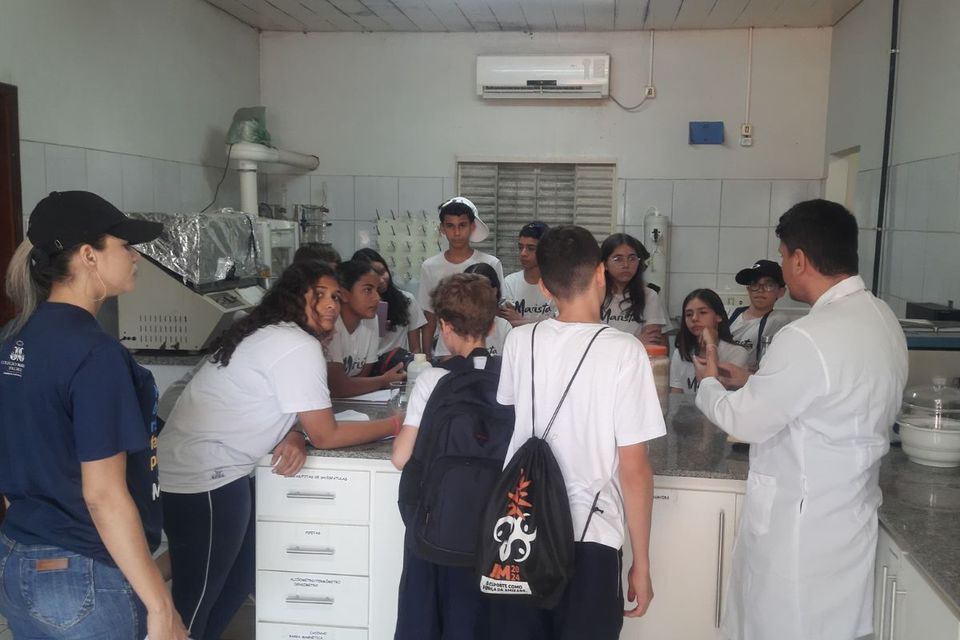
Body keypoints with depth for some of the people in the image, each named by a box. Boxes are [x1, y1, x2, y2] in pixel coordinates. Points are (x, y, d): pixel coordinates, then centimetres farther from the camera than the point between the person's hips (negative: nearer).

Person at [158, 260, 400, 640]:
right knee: (197, 599, 4)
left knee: (238, 583, 21)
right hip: (205, 478, -10)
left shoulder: (271, 334, 12)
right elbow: (326, 436, -14)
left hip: (190, 468, 10)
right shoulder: (301, 347, -18)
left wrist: (293, 437, -6)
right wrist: (395, 426, -3)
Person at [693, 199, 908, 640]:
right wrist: (754, 384, 15)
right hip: (846, 512, 8)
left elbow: (745, 422, -16)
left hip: (801, 521, -8)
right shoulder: (880, 318, 1)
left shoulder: (808, 338, -27)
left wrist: (710, 383, 3)